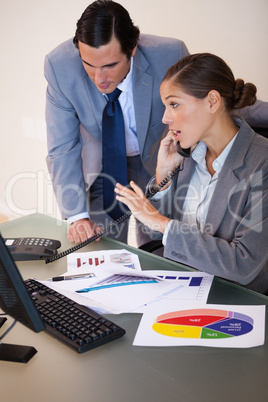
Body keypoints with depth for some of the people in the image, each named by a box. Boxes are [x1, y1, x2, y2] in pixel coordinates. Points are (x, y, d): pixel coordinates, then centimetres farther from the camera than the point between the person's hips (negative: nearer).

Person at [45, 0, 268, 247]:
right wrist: (77, 215, -31)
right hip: (102, 165, 0)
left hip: (158, 162, 0)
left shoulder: (170, 55, -31)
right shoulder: (60, 66, -27)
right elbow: (62, 149, -21)